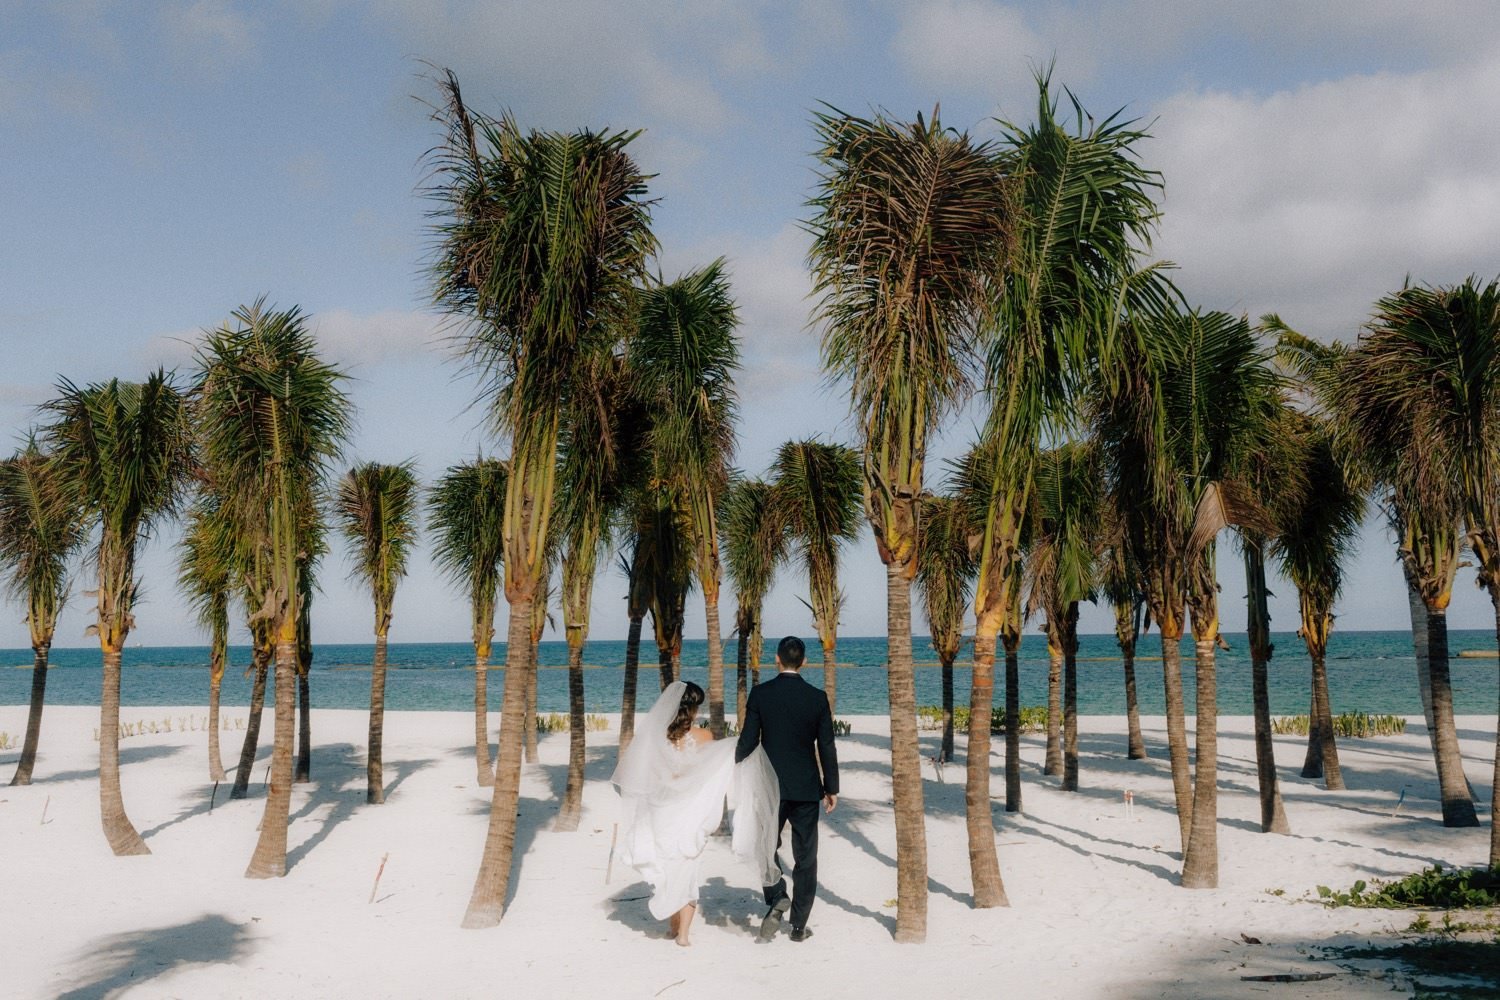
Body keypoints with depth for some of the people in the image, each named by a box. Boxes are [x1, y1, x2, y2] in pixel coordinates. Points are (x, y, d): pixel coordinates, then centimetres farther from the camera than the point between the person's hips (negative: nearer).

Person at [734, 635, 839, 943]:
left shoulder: (760, 694, -6)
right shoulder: (817, 698, -4)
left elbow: (748, 741, -6)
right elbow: (826, 747, -1)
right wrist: (831, 788, 8)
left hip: (768, 787, 0)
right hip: (806, 789, 1)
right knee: (805, 857, 9)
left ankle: (777, 899, -8)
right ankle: (799, 925, 12)